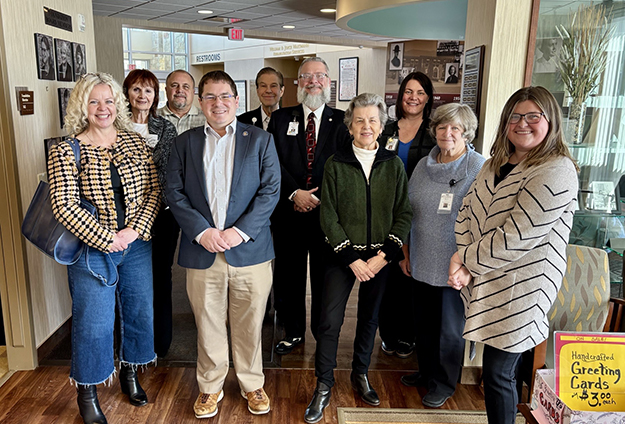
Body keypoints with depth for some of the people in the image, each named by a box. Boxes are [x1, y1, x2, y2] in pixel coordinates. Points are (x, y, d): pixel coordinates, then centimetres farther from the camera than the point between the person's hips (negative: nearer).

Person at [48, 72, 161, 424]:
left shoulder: (136, 143, 2)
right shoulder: (66, 152, -7)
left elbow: (155, 190, 0)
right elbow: (64, 206, -13)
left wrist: (134, 230, -12)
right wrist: (106, 238, -16)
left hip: (138, 246, 4)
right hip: (92, 250, -3)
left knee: (140, 312, 16)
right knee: (93, 323, 6)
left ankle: (130, 372, 41)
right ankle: (88, 393, 30)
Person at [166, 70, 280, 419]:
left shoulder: (261, 140, 4)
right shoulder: (185, 142, 9)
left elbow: (270, 190, -3)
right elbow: (174, 193, 3)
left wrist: (240, 231, -13)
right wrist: (202, 231, -10)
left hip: (249, 251, -1)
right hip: (202, 252, 1)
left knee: (249, 324, 11)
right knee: (208, 325, 12)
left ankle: (252, 384, 32)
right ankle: (210, 387, 32)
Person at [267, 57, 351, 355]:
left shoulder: (340, 122, 4)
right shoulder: (280, 119, 7)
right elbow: (273, 163, -3)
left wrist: (319, 198, -13)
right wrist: (294, 193, -15)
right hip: (288, 213, 1)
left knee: (325, 278, 10)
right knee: (288, 277, 11)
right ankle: (293, 332, 31)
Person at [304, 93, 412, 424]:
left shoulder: (393, 165, 2)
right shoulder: (335, 164, -3)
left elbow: (404, 213, 0)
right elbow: (328, 216, -5)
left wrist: (384, 255, -10)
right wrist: (352, 259, -10)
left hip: (380, 257, 2)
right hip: (343, 255, -2)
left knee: (369, 318, 14)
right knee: (330, 319, -4)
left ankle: (360, 375, 34)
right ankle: (323, 387, 13)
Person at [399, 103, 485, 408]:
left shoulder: (480, 169, -12)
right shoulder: (424, 165, 6)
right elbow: (407, 212, 11)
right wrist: (405, 253, 11)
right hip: (421, 263, 5)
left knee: (450, 328, 11)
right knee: (423, 321, 20)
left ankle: (444, 384, 32)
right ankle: (426, 371, 42)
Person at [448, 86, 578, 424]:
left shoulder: (557, 172, -17)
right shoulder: (496, 164, 9)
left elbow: (517, 237, -23)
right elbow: (467, 211, 2)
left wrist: (466, 261, -13)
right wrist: (463, 262, -13)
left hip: (520, 289, -7)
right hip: (485, 281, 7)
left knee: (498, 373, 4)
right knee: (498, 369, 20)